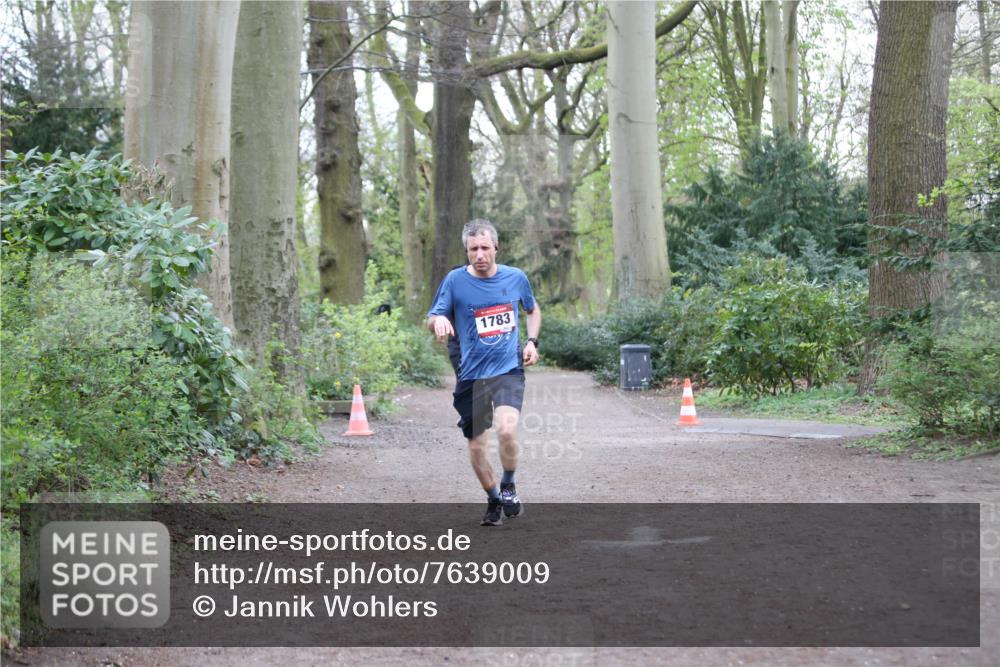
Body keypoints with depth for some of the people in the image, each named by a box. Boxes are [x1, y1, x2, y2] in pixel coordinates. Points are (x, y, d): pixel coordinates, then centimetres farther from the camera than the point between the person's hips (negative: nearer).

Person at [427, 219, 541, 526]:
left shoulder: (516, 277, 3)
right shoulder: (455, 280, -4)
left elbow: (533, 309, 22)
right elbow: (431, 319, 1)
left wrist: (532, 342, 7)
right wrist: (439, 320, -23)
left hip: (509, 370, -1)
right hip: (471, 375, 1)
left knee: (506, 430, -24)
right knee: (477, 447, 4)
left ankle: (508, 486, 3)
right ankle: (493, 500, 30)